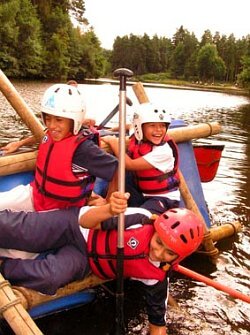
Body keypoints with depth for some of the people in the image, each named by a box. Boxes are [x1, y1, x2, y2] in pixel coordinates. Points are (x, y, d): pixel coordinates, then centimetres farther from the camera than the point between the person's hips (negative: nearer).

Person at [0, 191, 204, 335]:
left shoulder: (158, 277, -14)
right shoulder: (142, 220, -24)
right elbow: (85, 221, -25)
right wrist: (109, 210, -46)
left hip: (81, 257, 2)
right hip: (72, 224, -2)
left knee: (50, 278, -29)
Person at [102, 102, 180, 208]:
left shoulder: (164, 150, -23)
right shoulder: (136, 140, -5)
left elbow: (130, 165, -25)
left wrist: (114, 143, -18)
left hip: (165, 199, -6)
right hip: (141, 194, 6)